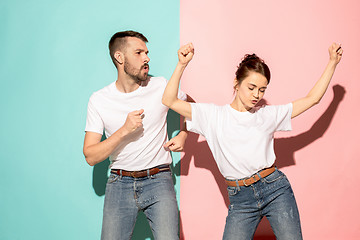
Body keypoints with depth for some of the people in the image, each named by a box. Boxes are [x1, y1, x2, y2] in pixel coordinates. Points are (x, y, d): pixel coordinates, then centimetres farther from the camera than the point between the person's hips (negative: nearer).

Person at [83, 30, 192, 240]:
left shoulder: (161, 87, -1)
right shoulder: (99, 100, -2)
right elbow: (91, 156, -6)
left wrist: (183, 136, 1)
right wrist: (124, 130, -17)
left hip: (158, 181, 0)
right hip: (120, 183, 1)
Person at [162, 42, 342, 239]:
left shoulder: (268, 115, 8)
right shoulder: (213, 115, 3)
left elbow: (312, 98, 14)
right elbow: (170, 101, -3)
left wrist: (333, 62, 12)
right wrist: (182, 64, -12)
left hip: (275, 189, 1)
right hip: (240, 200, -1)